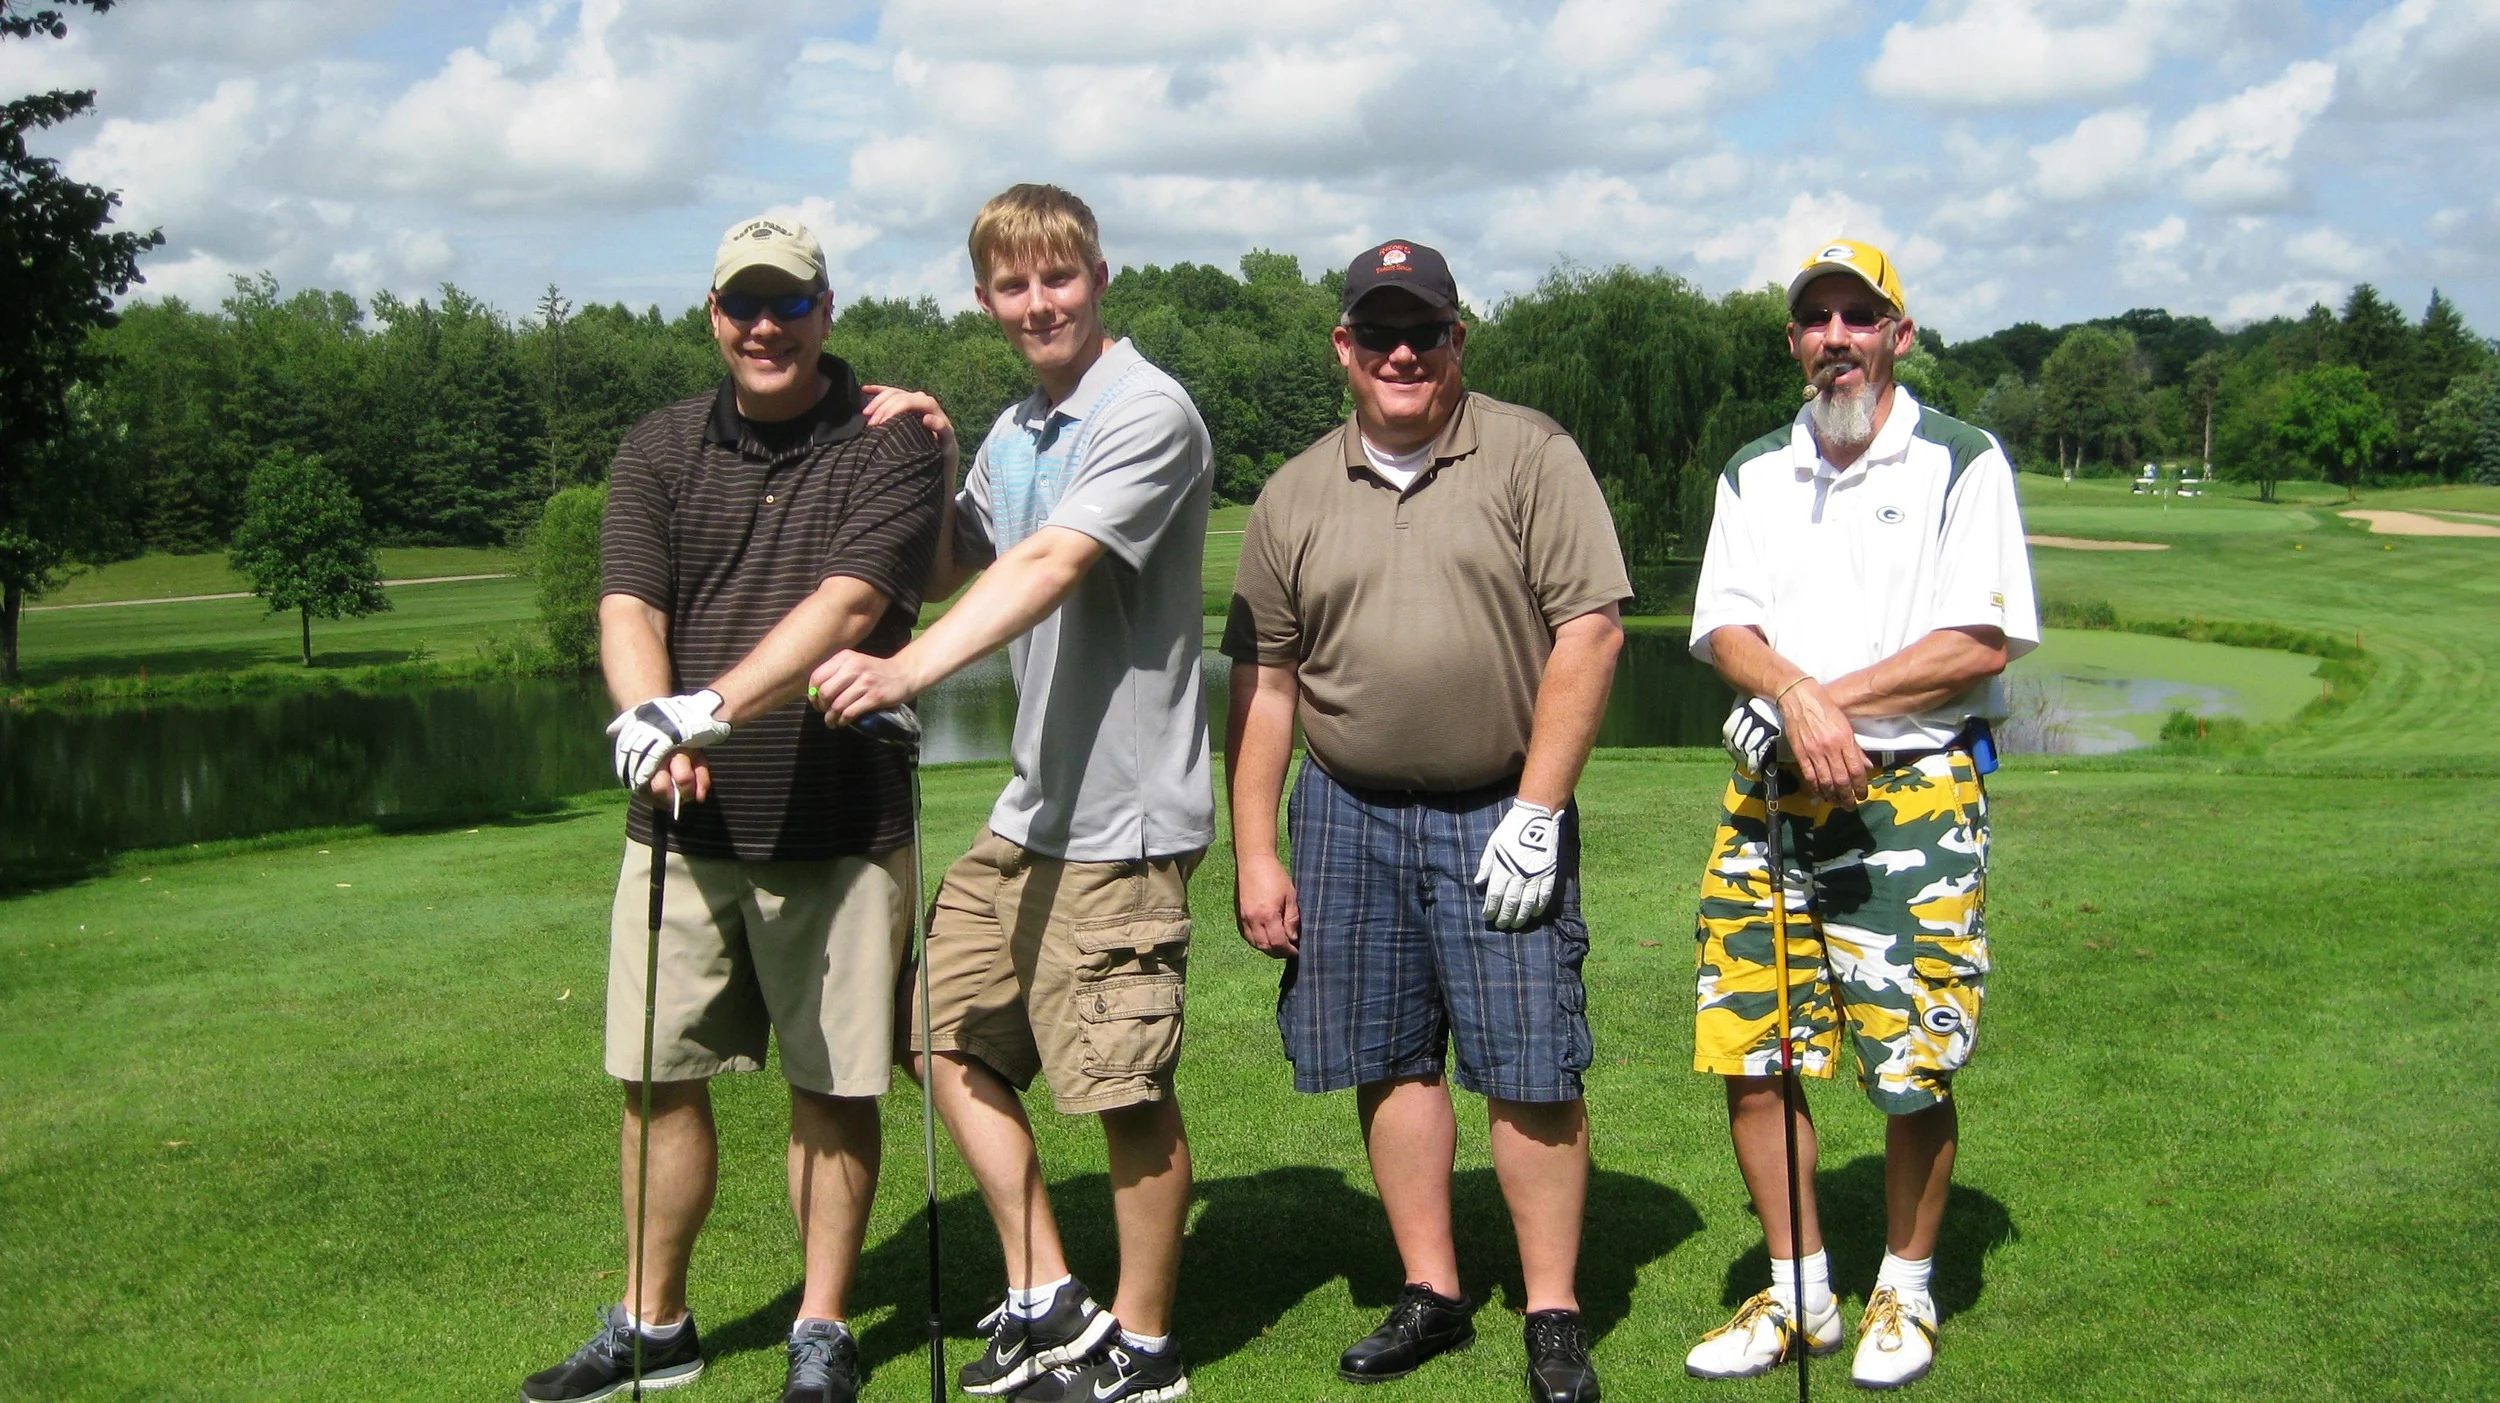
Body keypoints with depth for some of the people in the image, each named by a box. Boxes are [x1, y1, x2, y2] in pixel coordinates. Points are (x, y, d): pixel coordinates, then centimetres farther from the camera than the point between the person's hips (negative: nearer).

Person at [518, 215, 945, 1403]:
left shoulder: (891, 450, -4)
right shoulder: (659, 450, 9)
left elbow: (846, 609, -18)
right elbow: (627, 610, -4)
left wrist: (710, 708, -30)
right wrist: (649, 722, -24)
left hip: (838, 829, -3)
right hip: (681, 823, 3)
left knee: (832, 1087, 5)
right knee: (658, 1075, 9)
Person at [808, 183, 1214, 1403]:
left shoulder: (1146, 414, -12)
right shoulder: (1013, 433, 15)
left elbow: (1050, 567, -26)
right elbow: (948, 570, 29)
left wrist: (907, 672, -38)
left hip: (1122, 814, -9)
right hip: (1028, 810, 9)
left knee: (1129, 1091, -3)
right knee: (946, 1035, 12)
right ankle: (1047, 1305, 24)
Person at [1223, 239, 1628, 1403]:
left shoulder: (1531, 457, -2)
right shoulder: (1294, 496, 9)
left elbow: (1589, 631, -8)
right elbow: (1262, 684, 9)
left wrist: (1536, 811, -13)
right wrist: (1256, 855, 4)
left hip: (1499, 814, -3)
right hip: (1346, 817, 4)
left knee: (1529, 1069, -2)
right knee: (1389, 1062, 9)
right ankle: (1431, 1293, 23)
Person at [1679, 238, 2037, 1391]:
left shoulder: (1961, 463, 2)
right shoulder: (1754, 474, 15)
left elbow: (1985, 643, -7)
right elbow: (1725, 630, 5)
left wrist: (1841, 705, -11)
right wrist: (1795, 696, -16)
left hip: (1915, 790, -4)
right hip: (1770, 794, 4)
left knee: (1912, 1067, -3)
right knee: (1748, 1052, 2)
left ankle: (1904, 1292, 18)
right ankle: (1798, 1294, 18)